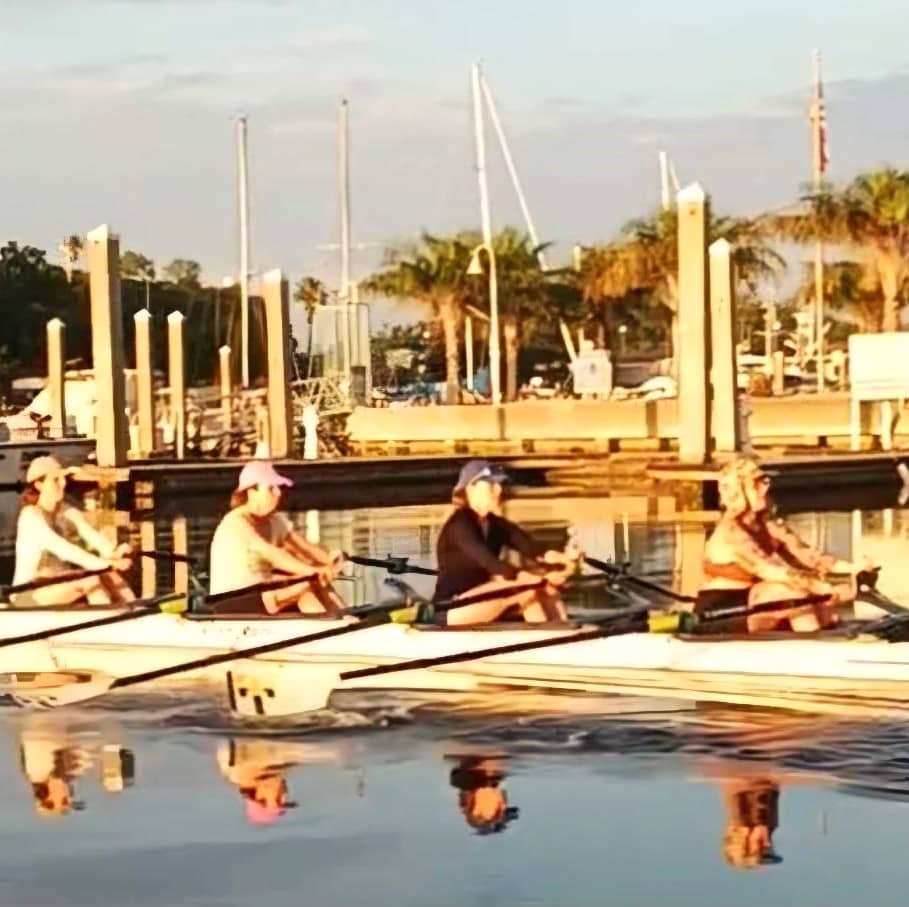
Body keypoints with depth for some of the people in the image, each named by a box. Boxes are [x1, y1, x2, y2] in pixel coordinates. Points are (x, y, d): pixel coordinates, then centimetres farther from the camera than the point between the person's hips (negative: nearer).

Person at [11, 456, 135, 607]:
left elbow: (93, 536, -8)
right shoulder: (31, 516, -14)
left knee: (111, 576, -16)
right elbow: (61, 548, -27)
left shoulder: (70, 513, 9)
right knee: (91, 580, -28)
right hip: (30, 594, -7)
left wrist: (113, 553, -31)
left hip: (62, 584, 7)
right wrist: (103, 564, -37)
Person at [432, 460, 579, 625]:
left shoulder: (497, 525, 11)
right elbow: (489, 562, -29)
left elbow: (532, 549, -6)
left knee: (544, 587, -11)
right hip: (452, 610, -8)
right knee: (523, 586, -26)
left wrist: (560, 558, -29)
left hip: (481, 602, 8)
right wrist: (537, 577, -40)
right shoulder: (459, 525, -14)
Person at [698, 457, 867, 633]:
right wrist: (824, 588, -35)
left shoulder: (770, 528, 8)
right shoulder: (730, 531, -19)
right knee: (794, 588, -24)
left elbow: (806, 555, -2)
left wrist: (850, 569, -17)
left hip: (750, 607, 8)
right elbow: (772, 572, -29)